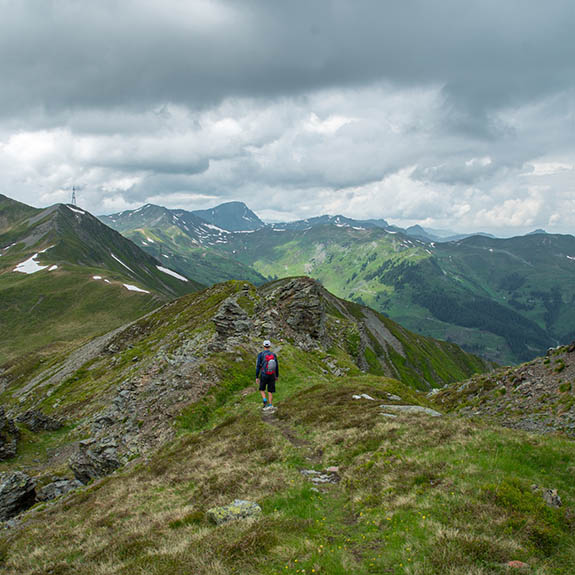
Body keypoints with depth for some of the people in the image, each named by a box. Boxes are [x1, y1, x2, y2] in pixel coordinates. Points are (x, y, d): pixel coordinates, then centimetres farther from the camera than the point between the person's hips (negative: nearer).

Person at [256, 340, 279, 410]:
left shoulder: (260, 354, -9)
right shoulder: (274, 355, 1)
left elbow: (258, 366, -10)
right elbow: (277, 366, 7)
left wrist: (257, 377, -4)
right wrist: (277, 376, 20)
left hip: (264, 375, -2)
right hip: (272, 375, 2)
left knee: (262, 389, 18)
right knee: (270, 391, 10)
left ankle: (265, 400, -5)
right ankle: (270, 405, 3)